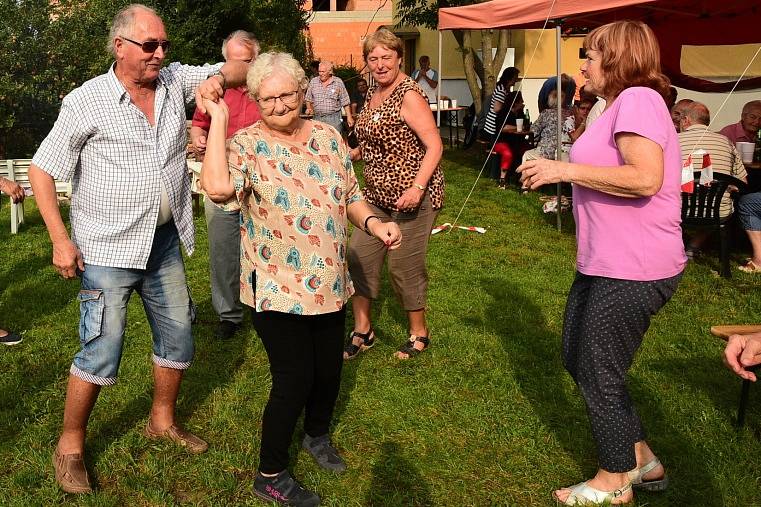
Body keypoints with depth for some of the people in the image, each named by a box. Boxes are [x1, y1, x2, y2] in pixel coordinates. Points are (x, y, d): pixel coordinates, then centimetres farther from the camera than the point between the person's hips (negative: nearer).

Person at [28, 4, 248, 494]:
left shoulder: (175, 80, 2)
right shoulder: (86, 101, -11)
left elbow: (240, 69, 6)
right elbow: (43, 168, -7)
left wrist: (217, 78, -18)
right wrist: (60, 238, -13)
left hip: (166, 242, 6)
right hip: (108, 250, -5)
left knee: (178, 337, 14)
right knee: (103, 350, -5)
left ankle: (163, 420, 36)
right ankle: (70, 445, 16)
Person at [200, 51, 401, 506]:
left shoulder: (328, 136, 4)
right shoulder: (247, 144, -12)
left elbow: (350, 194, 13)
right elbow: (218, 187, -33)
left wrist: (373, 223, -6)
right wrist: (218, 120, -24)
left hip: (329, 283, 6)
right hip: (277, 289, -5)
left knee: (329, 369, 18)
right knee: (295, 379, -1)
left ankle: (319, 435, 48)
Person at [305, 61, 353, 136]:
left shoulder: (338, 82, 1)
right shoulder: (313, 81, 7)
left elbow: (345, 102, 2)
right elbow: (308, 99, 16)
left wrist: (349, 117, -2)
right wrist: (309, 108, -3)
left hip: (334, 118, -3)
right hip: (317, 118, 3)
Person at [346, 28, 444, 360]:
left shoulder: (409, 95, -15)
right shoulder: (373, 93, 11)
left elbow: (434, 144, -20)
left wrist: (417, 187, -30)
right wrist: (350, 155, 16)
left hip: (412, 195, -8)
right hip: (378, 194, 8)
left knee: (404, 266, 0)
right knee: (358, 256, 6)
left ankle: (419, 334, 21)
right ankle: (362, 332, 21)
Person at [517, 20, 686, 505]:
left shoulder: (638, 98, -15)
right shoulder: (624, 104, 18)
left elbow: (645, 178, -27)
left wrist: (566, 169, -21)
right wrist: (559, 172, 14)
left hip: (632, 270, -11)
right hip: (607, 263, 11)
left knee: (600, 373, 4)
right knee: (578, 357, 19)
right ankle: (641, 459, 33)